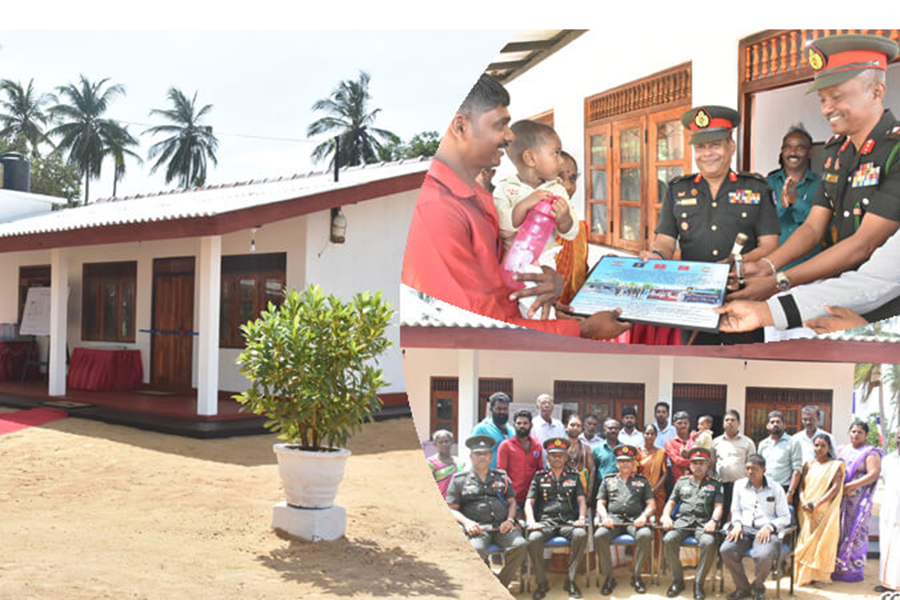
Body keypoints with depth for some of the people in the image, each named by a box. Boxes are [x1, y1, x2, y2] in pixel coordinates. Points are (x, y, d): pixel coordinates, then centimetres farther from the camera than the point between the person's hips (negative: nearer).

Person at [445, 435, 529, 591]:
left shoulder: (501, 477, 22)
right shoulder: (459, 480, 13)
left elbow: (512, 502, 23)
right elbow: (451, 509, 9)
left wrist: (509, 520, 3)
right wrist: (466, 521, -10)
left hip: (501, 526, 3)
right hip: (477, 528, -3)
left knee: (520, 545, -27)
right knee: (476, 549, -37)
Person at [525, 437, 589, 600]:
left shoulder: (573, 477, 20)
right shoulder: (539, 477, 16)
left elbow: (581, 500, 13)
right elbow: (529, 502, 9)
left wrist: (581, 518, -7)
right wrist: (531, 522, -10)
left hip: (568, 522, 1)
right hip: (545, 521, -1)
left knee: (581, 534, -34)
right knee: (534, 538, -35)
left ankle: (570, 580, -19)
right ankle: (542, 583, -15)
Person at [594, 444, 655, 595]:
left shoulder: (642, 481, 21)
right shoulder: (608, 480, 23)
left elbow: (651, 504, 14)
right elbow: (600, 504, 16)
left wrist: (644, 516, -8)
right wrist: (605, 517, -5)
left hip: (635, 520, 0)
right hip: (613, 519, 1)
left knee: (645, 536, -35)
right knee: (599, 536, -32)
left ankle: (636, 576, -17)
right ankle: (609, 577, -18)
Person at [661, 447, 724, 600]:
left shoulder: (714, 484, 18)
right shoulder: (682, 482, 23)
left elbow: (718, 507, 8)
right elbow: (671, 502, 20)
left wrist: (713, 521, -13)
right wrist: (666, 517, 0)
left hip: (703, 523, -2)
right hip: (683, 521, 2)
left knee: (709, 543, -35)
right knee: (668, 540, -29)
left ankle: (699, 583, -18)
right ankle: (677, 580, -13)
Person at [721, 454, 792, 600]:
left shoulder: (775, 488, 6)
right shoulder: (739, 484, 16)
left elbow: (785, 517, 5)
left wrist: (769, 527, -12)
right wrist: (737, 524, -2)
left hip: (766, 532, -3)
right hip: (744, 529, 3)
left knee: (764, 556, -36)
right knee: (726, 550, -28)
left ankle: (758, 588, -1)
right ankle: (742, 588, -5)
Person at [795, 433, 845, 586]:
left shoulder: (835, 465, 1)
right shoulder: (809, 465, 12)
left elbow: (836, 487, -9)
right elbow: (801, 486, 8)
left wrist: (818, 504, -17)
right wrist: (803, 502, -12)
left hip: (825, 510, -3)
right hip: (807, 510, 3)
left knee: (823, 541, -5)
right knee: (806, 541, 2)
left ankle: (820, 575, 1)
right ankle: (804, 574, 7)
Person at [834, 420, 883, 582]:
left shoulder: (870, 453, -2)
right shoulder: (842, 450, 16)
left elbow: (874, 474, -13)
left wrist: (852, 486, -19)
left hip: (858, 500, -5)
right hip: (839, 498, 5)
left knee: (854, 532, -3)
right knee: (838, 531, 2)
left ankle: (853, 568, 4)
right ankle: (836, 566, 8)